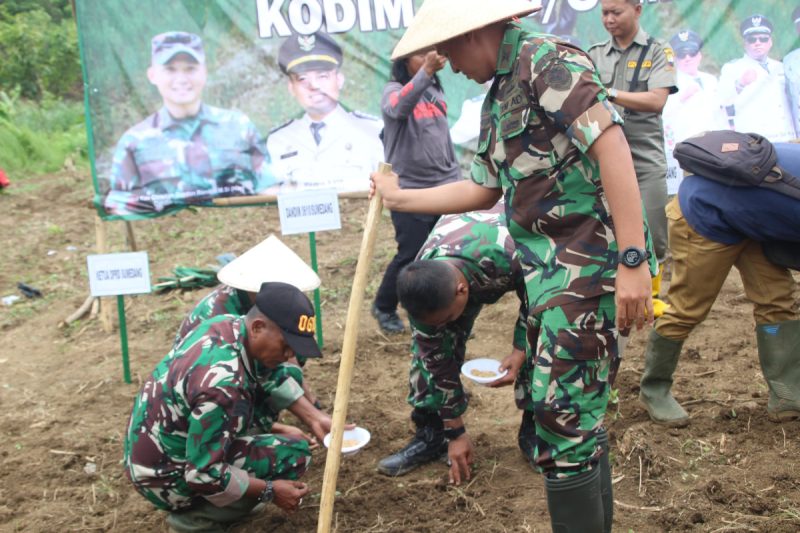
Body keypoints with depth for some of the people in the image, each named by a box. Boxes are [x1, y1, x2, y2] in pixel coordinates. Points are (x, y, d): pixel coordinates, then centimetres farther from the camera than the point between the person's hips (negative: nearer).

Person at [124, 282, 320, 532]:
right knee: (294, 454, -15)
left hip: (157, 449, 9)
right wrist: (269, 490, -17)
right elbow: (202, 475, -26)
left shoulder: (227, 323, -6)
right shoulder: (223, 384, -33)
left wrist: (276, 429, 9)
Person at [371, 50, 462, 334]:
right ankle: (384, 307, 24)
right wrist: (426, 71, -49)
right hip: (410, 190, -6)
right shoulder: (393, 89, -8)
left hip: (445, 186, 6)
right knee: (411, 255, 0)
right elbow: (399, 108, -34)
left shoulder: (436, 91, 12)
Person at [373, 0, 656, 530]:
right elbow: (483, 189, 26)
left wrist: (634, 259, -25)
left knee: (563, 416, -6)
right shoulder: (498, 98, 19)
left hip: (589, 264, -9)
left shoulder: (546, 60, -9)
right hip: (548, 271, 9)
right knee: (578, 411, 16)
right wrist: (399, 198, 32)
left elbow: (612, 146, -19)